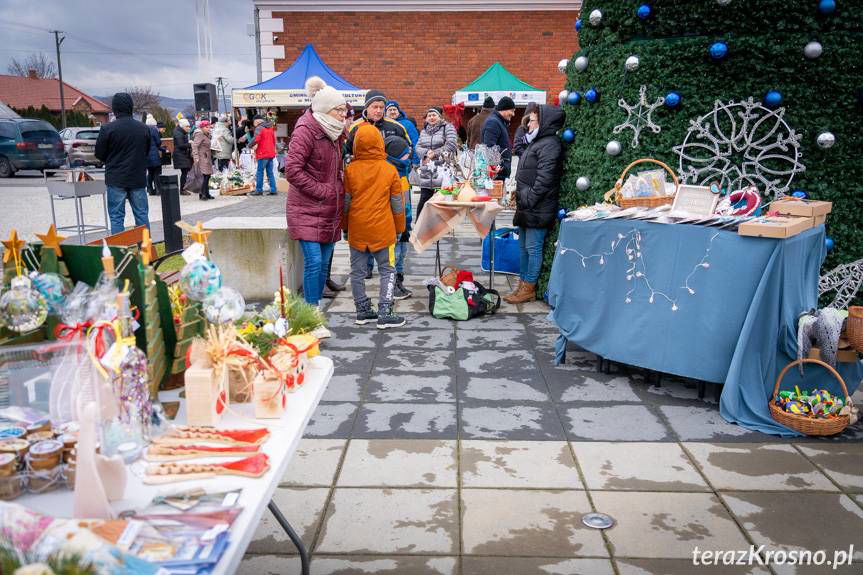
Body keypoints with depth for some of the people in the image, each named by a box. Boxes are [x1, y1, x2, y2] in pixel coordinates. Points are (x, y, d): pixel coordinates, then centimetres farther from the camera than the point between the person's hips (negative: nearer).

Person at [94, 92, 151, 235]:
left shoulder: (107, 129, -11)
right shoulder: (143, 128, 0)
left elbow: (99, 155, -2)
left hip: (116, 179, -3)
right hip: (138, 178, 3)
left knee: (116, 216, 3)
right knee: (142, 214, 10)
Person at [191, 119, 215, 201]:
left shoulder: (206, 135, 19)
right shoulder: (199, 134, -10)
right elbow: (194, 146, -18)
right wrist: (196, 158, -24)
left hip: (207, 158, 10)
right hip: (202, 158, -10)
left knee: (207, 176, 8)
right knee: (206, 176, -15)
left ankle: (206, 193, 14)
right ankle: (202, 193, -11)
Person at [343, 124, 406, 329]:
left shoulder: (350, 169, -3)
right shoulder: (390, 170, -4)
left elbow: (345, 201, 4)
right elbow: (397, 203, 2)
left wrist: (345, 225, 17)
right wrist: (399, 227, 14)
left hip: (357, 228, 2)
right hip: (382, 229, -2)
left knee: (357, 271, 12)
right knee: (387, 270, 6)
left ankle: (363, 310, 19)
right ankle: (385, 313, 0)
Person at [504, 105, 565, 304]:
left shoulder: (549, 145, -13)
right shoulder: (537, 143, 19)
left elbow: (544, 179, -21)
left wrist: (527, 200, -20)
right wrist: (520, 196, 18)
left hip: (538, 209, -11)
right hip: (527, 208, 11)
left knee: (533, 248, -4)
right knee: (523, 246, 15)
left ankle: (529, 288, 4)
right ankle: (523, 283, 25)